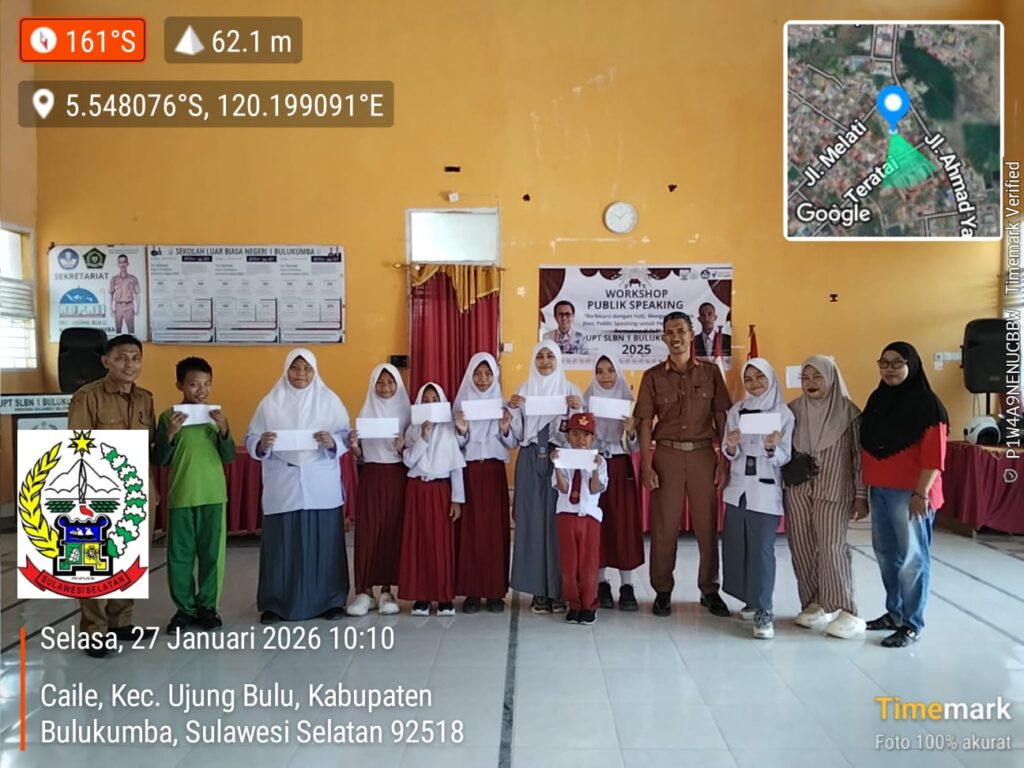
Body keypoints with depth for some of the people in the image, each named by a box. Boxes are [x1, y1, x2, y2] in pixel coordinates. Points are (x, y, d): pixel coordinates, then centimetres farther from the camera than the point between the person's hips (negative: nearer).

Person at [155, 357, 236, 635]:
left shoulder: (216, 416, 4)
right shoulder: (168, 417, -2)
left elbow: (229, 457, 1)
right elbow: (160, 461, -2)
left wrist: (224, 430, -14)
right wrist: (170, 434, -18)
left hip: (213, 495, 1)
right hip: (180, 497, -1)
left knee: (212, 553, 5)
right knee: (179, 555, 5)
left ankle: (208, 606, 18)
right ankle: (184, 608, 18)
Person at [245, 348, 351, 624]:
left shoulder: (329, 400, 6)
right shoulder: (270, 402, 6)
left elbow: (346, 437, 3)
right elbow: (251, 440, 4)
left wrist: (332, 442, -18)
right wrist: (262, 444, -18)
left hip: (321, 485, 0)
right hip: (283, 485, 0)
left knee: (324, 541, 1)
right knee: (281, 542, 0)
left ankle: (330, 600, 11)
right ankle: (275, 604, 9)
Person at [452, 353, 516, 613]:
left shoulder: (502, 404, 5)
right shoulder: (462, 402, 4)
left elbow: (512, 443, 3)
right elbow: (457, 445, 1)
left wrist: (505, 429, -15)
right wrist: (461, 430, -18)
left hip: (494, 472, 1)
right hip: (468, 472, 0)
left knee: (495, 528, 0)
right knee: (469, 529, -2)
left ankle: (496, 591, 7)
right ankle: (471, 591, 4)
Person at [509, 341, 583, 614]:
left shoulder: (570, 389, 5)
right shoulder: (524, 390, 9)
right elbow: (517, 435, 7)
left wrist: (578, 409, -14)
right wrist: (513, 409, -7)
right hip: (530, 461, 2)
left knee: (558, 521, -4)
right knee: (532, 520, 0)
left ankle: (559, 589, 5)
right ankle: (539, 590, 7)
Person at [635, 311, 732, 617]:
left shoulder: (710, 372, 5)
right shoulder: (653, 377, 3)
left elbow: (722, 419, 6)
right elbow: (645, 423, 2)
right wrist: (645, 465, -5)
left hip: (703, 455, 1)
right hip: (667, 455, 0)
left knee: (707, 524, 5)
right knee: (664, 526, 3)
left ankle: (709, 590, 19)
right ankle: (663, 590, 16)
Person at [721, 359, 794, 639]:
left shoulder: (783, 413, -3)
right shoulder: (736, 411, 7)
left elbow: (785, 458, -6)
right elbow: (729, 455, 5)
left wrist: (772, 448, -26)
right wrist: (731, 447, -17)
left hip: (766, 490, -4)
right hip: (737, 487, 4)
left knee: (761, 549, -8)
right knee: (736, 547, 6)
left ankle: (763, 610, -3)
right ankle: (752, 600, 21)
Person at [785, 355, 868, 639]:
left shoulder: (848, 412, -4)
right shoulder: (793, 410, 5)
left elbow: (859, 455, -3)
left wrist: (861, 495, -5)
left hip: (833, 490, -4)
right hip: (797, 489, 4)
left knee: (832, 547, -9)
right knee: (802, 548, 4)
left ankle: (847, 612, -3)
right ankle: (814, 604, 15)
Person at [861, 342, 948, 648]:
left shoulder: (927, 403, -9)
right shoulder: (877, 399, 11)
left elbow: (934, 454, -14)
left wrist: (921, 492, -19)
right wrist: (865, 486, 13)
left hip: (909, 492, -7)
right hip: (878, 490, 7)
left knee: (912, 558, 0)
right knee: (886, 553, 13)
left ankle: (912, 624, 7)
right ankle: (894, 612, 26)